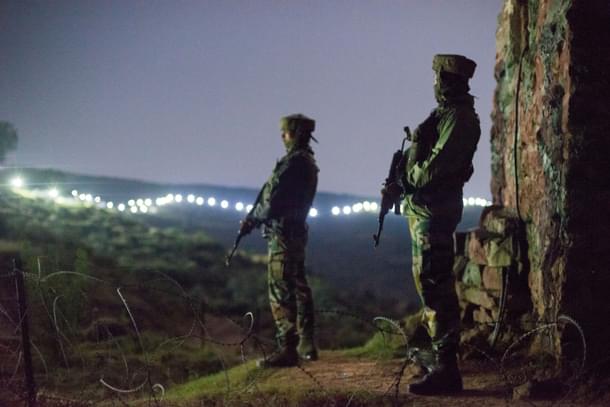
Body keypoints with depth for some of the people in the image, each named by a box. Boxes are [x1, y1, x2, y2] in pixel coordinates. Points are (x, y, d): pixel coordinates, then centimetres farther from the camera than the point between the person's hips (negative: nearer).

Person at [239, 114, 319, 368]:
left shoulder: (294, 162, -16)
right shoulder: (307, 162, 16)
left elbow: (274, 200, -19)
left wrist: (252, 219, -3)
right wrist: (254, 218, 14)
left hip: (283, 232, -10)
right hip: (296, 231, 10)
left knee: (281, 291, -9)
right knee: (298, 288, 15)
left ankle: (288, 349, -11)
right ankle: (306, 345, 20)